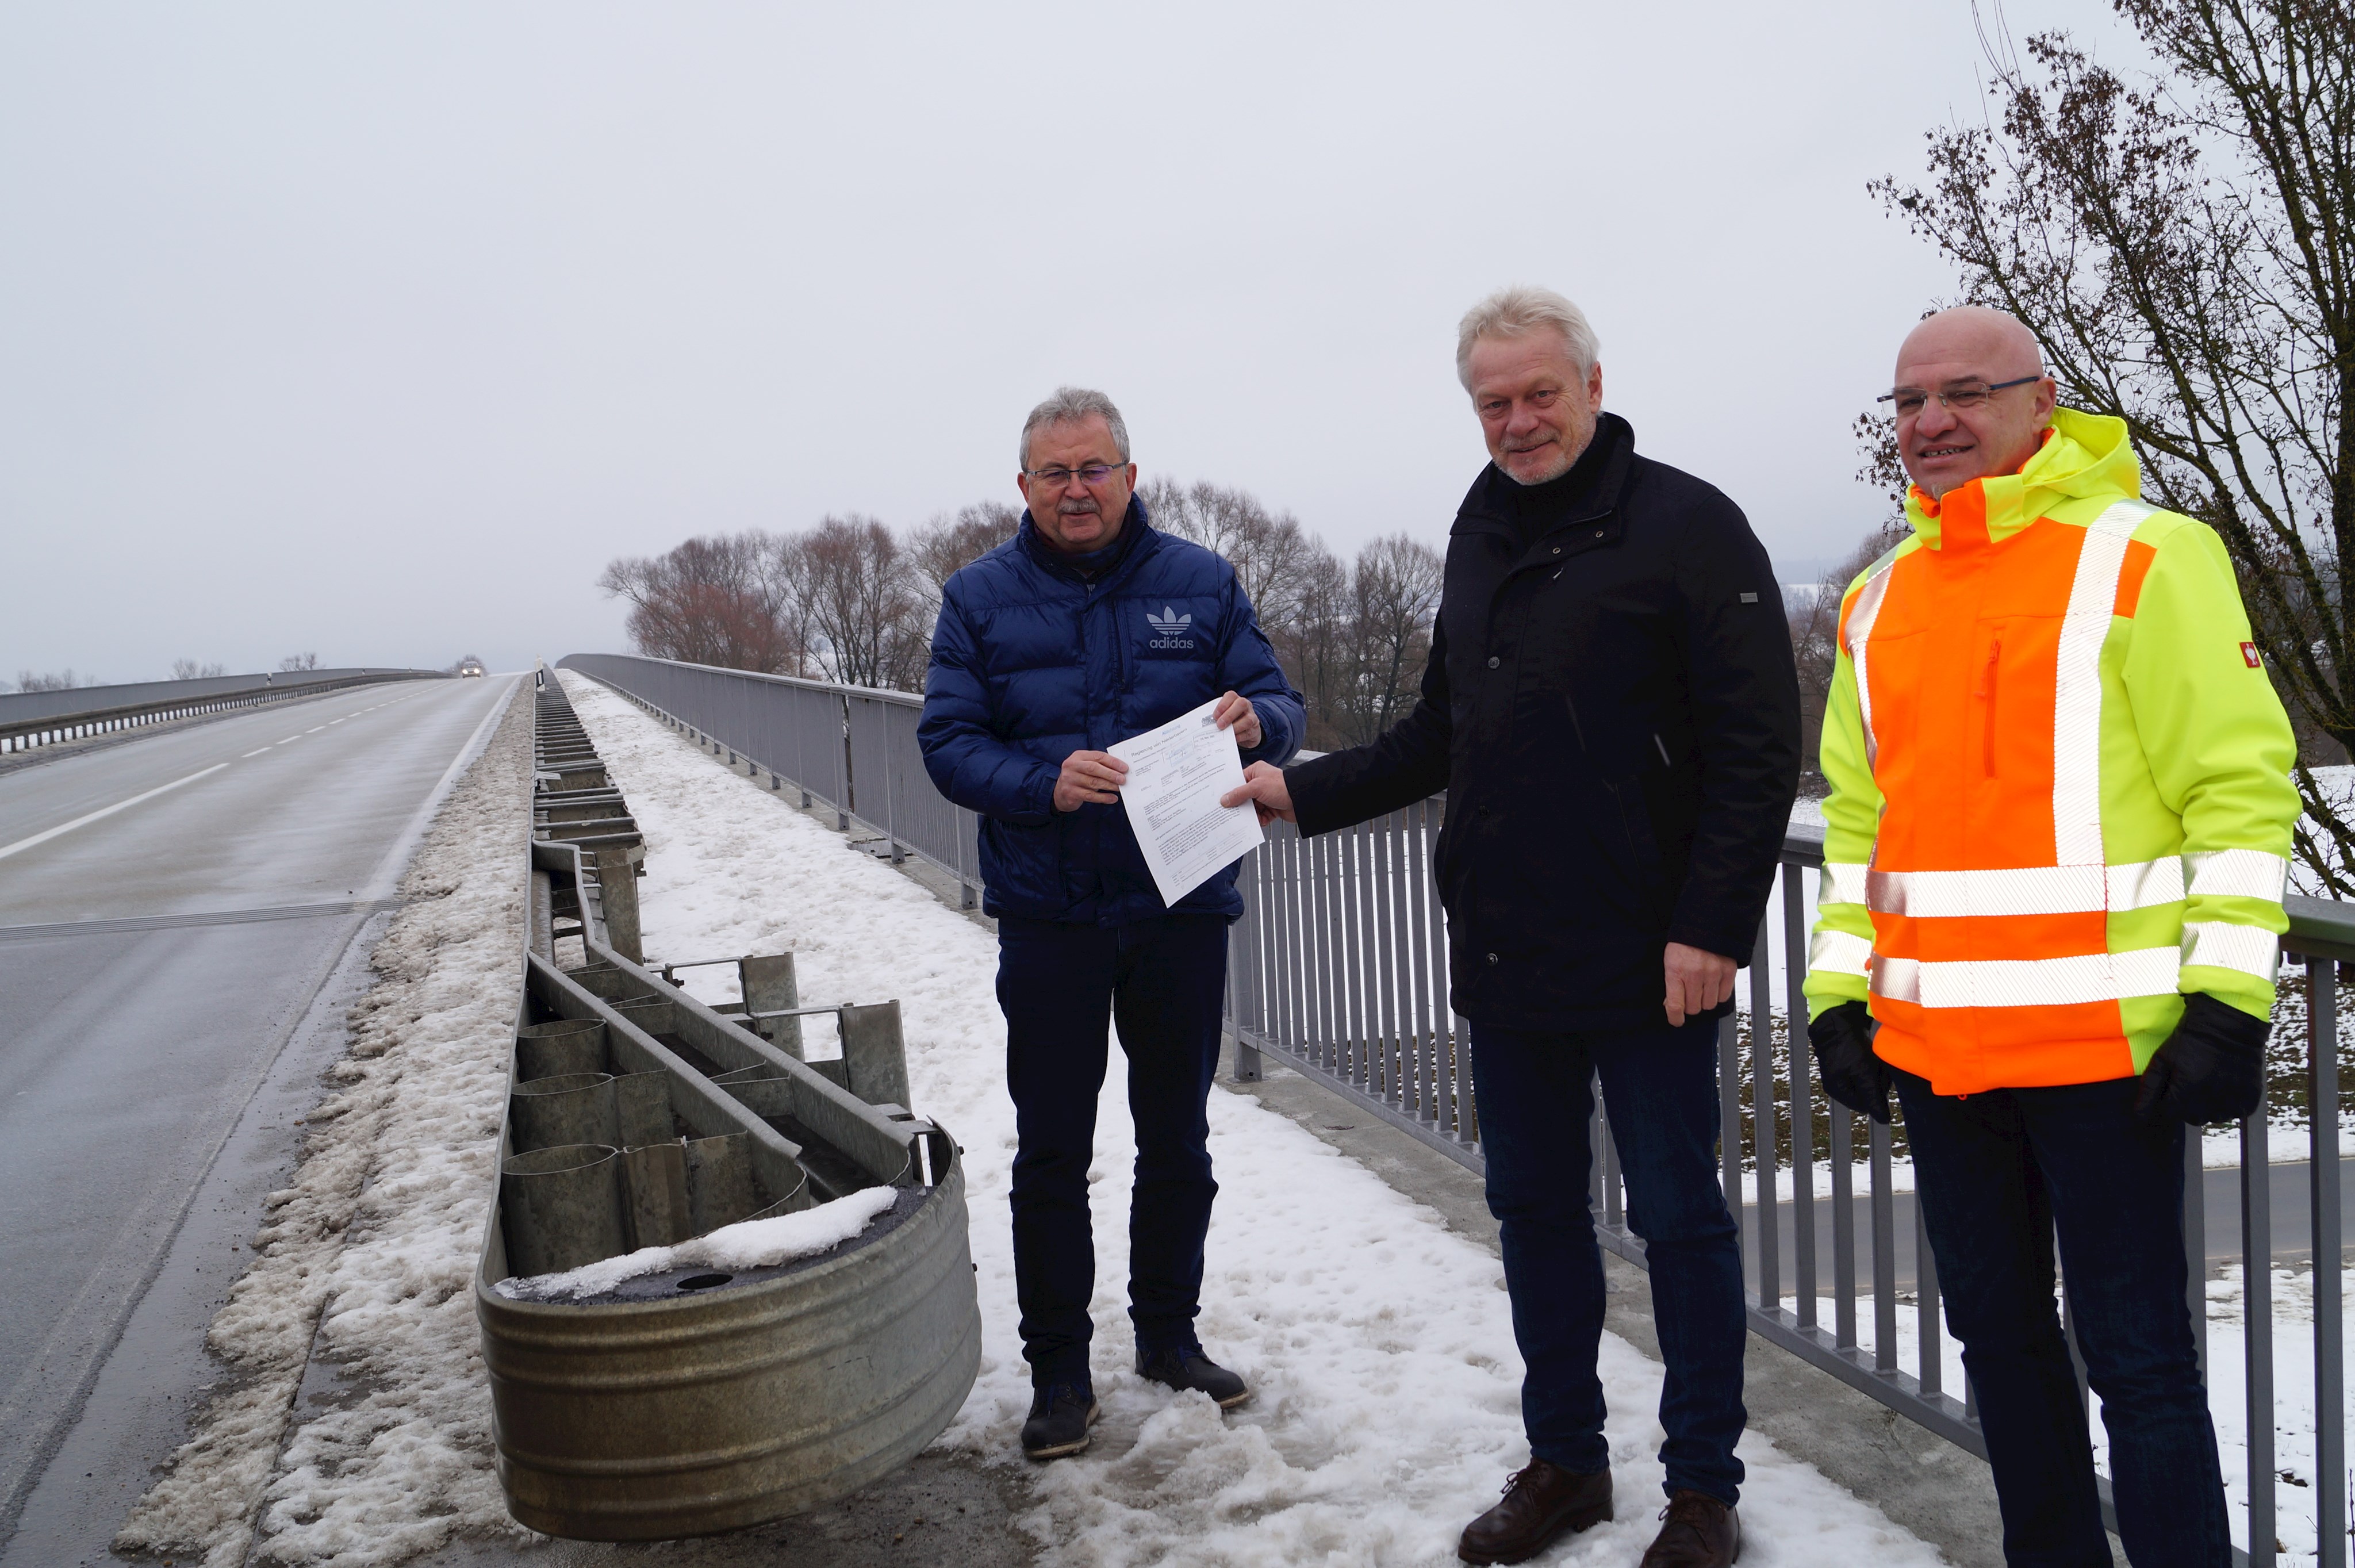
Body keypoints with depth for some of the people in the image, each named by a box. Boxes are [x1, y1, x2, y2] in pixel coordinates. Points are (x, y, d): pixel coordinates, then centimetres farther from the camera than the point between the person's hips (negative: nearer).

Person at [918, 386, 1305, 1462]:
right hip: (1050, 918, -1)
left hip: (1184, 906, 2)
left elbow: (1279, 705, 1)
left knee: (1177, 1140, 14)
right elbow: (947, 741, -6)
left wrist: (1256, 721, -23)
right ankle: (1058, 1369, 19)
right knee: (1051, 1155, 5)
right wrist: (1045, 784, -25)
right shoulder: (980, 598, -1)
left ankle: (1169, 1333, 32)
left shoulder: (1200, 584, 2)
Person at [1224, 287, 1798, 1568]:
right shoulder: (1481, 538, 13)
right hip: (1504, 955, 7)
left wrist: (1712, 925, -18)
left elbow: (1759, 745, -12)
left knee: (1676, 1214, 6)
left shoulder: (1685, 526, -8)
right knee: (1532, 1207, 15)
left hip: (1648, 963, -6)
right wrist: (1307, 790, 10)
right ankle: (1563, 1460, 32)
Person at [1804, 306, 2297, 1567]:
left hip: (2104, 1041, -6)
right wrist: (1839, 992, 12)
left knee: (2135, 1356, 1)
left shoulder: (2143, 561, -6)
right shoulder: (1879, 599, 12)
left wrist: (2228, 998, -14)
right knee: (1998, 1336, 17)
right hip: (1932, 1049, 6)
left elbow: (2242, 787, -9)